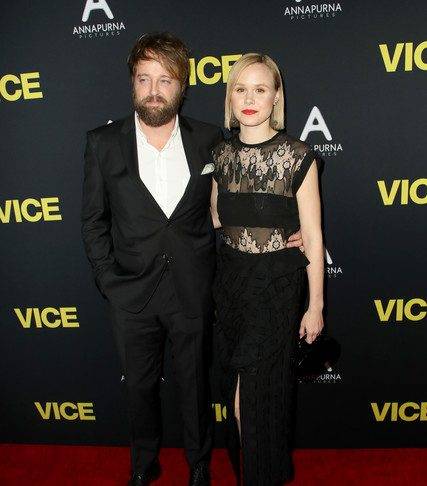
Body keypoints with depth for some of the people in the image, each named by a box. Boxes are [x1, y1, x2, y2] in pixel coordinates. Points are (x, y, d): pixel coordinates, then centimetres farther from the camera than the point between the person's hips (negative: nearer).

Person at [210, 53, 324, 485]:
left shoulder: (297, 155, -10)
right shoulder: (220, 153, 3)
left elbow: (312, 236, -8)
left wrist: (315, 305, -6)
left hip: (276, 284, -4)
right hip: (230, 279, 5)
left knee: (253, 395, 1)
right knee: (240, 388, 17)